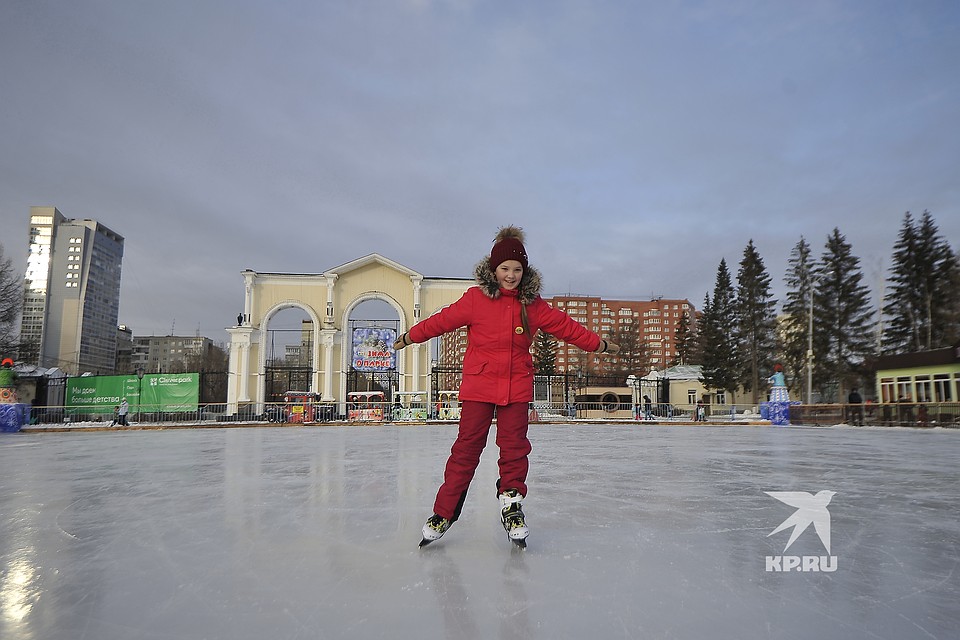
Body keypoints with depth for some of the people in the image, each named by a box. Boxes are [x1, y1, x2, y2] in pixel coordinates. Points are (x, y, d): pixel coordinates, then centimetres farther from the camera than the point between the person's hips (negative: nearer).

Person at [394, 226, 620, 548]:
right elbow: (442, 320, 4)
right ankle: (444, 512, 11)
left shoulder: (533, 305, 5)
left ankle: (511, 505, 19)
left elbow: (566, 326, 12)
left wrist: (599, 344, 18)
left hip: (517, 387, 2)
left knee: (514, 446, 2)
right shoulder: (475, 298, -3)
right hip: (478, 384, -2)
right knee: (467, 447, 0)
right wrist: (409, 337, 11)